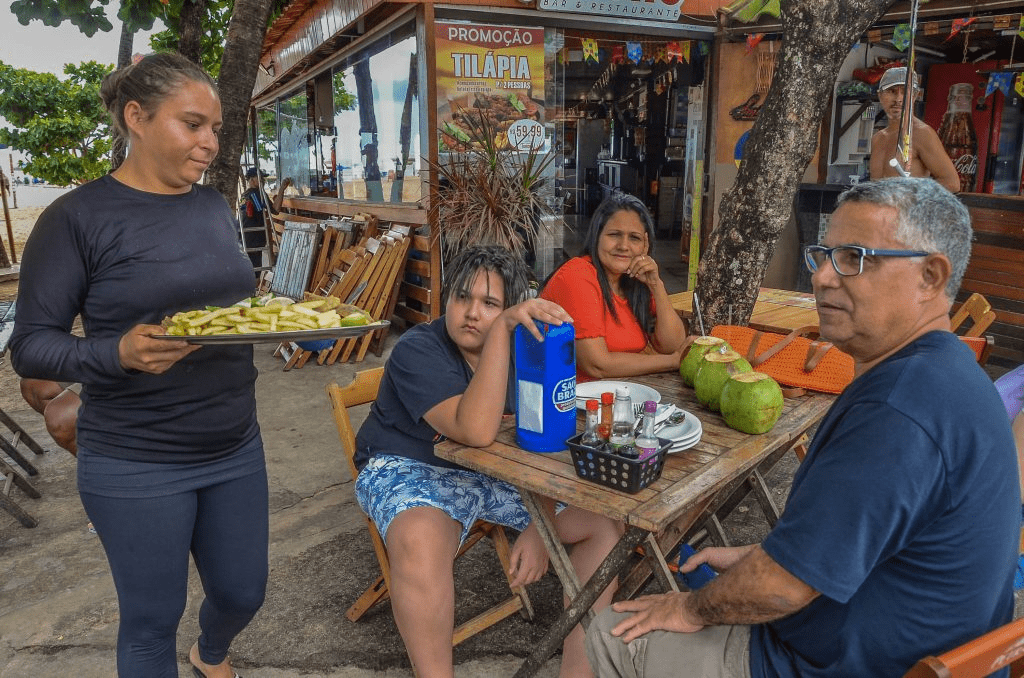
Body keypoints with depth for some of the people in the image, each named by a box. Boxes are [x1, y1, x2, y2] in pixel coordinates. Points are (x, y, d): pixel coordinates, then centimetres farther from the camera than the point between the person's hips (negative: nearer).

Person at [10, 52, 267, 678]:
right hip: (137, 468, -5)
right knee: (152, 620, 12)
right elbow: (30, 346, -9)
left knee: (243, 593, 20)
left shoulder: (216, 207, 6)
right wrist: (119, 354, -28)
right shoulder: (78, 217, -11)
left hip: (236, 449, 6)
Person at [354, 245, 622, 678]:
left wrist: (540, 525, -13)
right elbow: (476, 431, -35)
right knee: (421, 540, -39)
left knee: (608, 520, -5)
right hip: (413, 470, -5)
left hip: (503, 473, 6)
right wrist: (503, 329, -40)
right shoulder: (417, 351, -18)